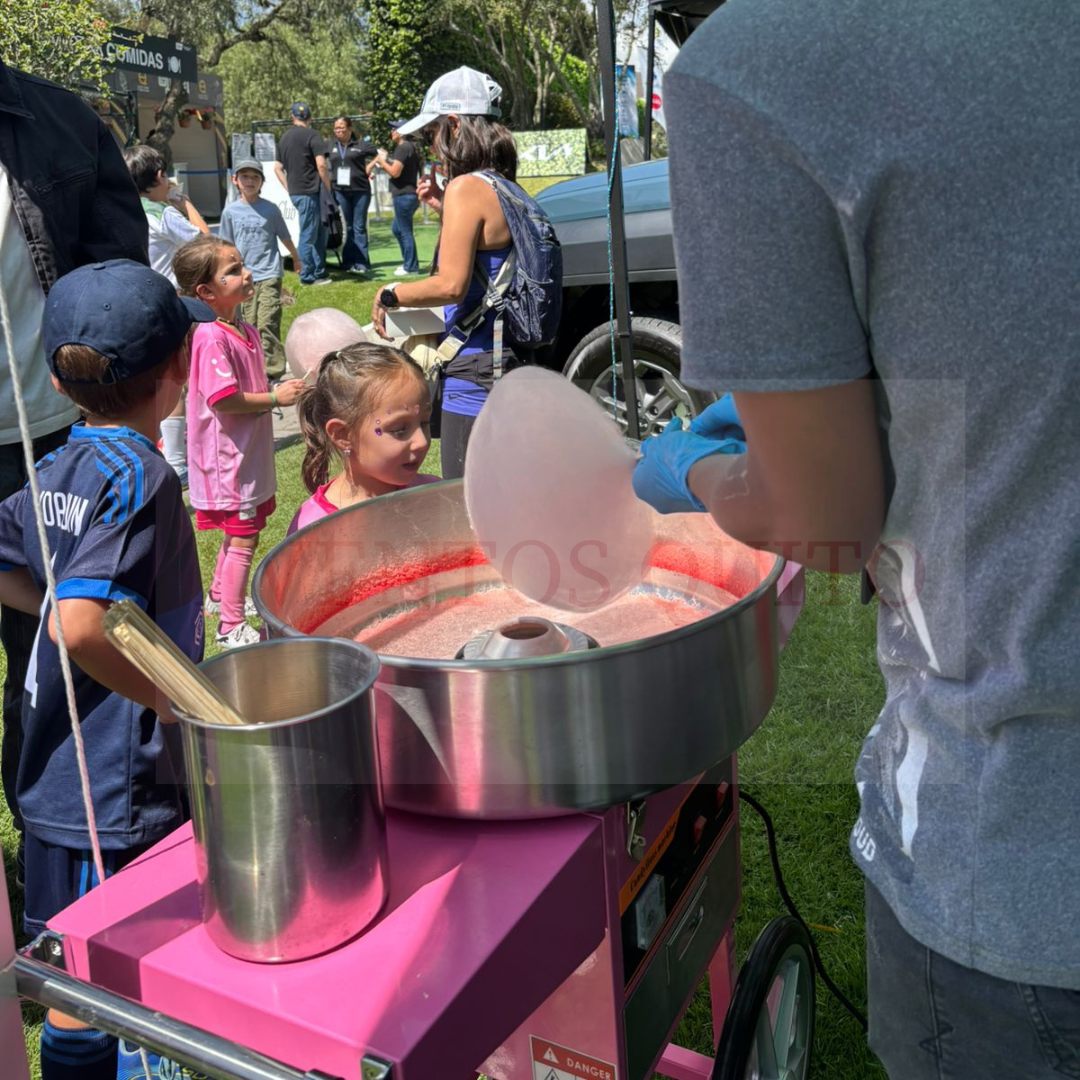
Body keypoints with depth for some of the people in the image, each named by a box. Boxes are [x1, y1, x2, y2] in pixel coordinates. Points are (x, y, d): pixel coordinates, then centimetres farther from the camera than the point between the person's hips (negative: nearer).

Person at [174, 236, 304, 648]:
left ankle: (220, 596, 42)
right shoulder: (211, 339, -21)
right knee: (243, 537, -4)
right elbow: (224, 400, -27)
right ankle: (231, 626, 6)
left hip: (250, 455, 10)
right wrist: (276, 398, -19)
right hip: (229, 457, -10)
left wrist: (283, 389, 5)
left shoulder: (245, 331, 9)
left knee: (238, 532, 23)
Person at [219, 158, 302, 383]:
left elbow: (285, 237, 13)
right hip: (244, 277, 3)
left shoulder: (270, 209, 1)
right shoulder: (230, 211, 6)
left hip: (269, 275, -3)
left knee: (267, 324, -11)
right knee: (249, 326, 5)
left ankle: (272, 371, -10)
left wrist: (296, 259, 24)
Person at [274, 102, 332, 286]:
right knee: (308, 235, -2)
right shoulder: (312, 135, -7)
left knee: (319, 232, 16)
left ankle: (319, 272, 18)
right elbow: (321, 164, -16)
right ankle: (307, 276, 2)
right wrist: (328, 188, -6)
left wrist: (289, 189, 19)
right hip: (309, 191, -7)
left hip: (294, 193, 7)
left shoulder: (284, 138, 15)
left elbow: (277, 168, 18)